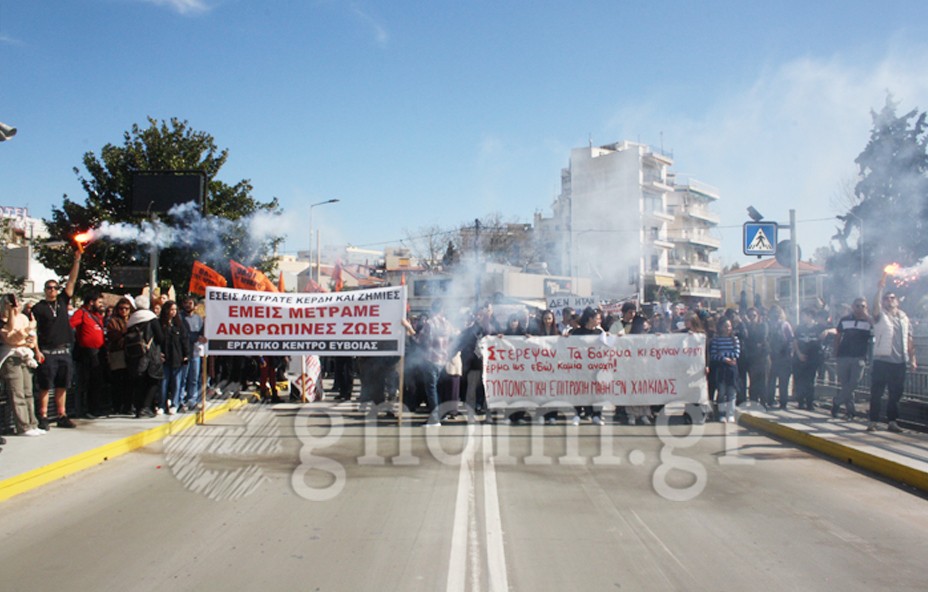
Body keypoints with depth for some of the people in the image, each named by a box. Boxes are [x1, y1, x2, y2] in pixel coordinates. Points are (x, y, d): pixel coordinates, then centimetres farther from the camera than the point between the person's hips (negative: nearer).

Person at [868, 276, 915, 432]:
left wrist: (912, 358, 9)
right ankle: (873, 421, 2)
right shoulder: (881, 316, 1)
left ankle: (892, 422, 15)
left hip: (899, 362, 4)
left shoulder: (904, 318, 14)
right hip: (882, 361, -4)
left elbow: (909, 340, 15)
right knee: (876, 393, -2)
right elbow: (876, 304, -20)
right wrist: (880, 288, -31)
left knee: (896, 394, 8)